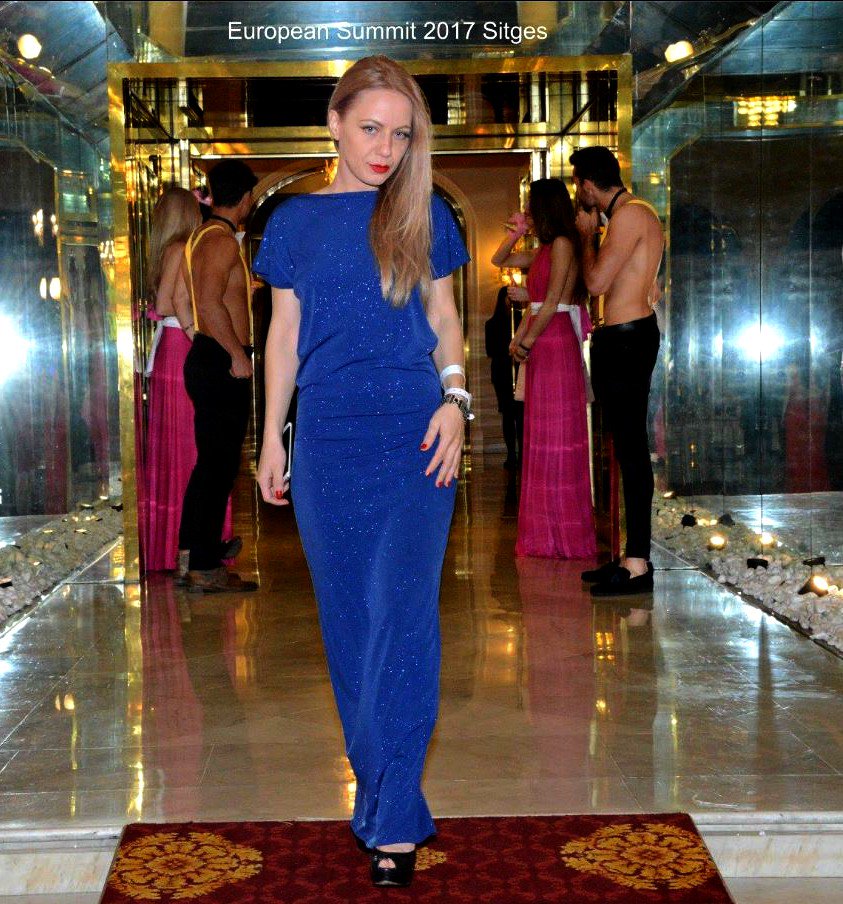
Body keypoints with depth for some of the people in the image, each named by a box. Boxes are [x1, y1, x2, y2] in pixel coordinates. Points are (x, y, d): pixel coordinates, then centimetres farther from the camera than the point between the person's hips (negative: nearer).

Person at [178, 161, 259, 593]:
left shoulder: (204, 235, 17)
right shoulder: (221, 240, -14)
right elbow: (210, 304, -24)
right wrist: (237, 354, -20)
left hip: (209, 359, 10)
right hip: (221, 363, -10)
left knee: (210, 463, 16)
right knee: (218, 466, -7)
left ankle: (194, 554, 23)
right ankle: (204, 569, -3)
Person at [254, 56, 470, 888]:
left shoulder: (423, 214, 7)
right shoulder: (294, 220, 8)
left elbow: (444, 319, 11)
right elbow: (284, 332, 11)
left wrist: (454, 398, -5)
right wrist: (272, 437, 9)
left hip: (415, 431, -1)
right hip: (328, 438, 2)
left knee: (404, 616, -9)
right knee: (349, 621, 6)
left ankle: (392, 822, -3)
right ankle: (379, 790, 20)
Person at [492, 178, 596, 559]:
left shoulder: (563, 244, -9)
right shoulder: (543, 250, 18)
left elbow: (552, 302, -14)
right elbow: (499, 261, 30)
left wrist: (527, 342, -10)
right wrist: (516, 232, 15)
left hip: (556, 344, -9)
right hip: (541, 347, 9)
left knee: (557, 439, -7)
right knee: (541, 439, 10)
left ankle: (564, 535, -2)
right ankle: (546, 533, 15)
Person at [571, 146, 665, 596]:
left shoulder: (630, 214, -12)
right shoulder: (636, 213, 20)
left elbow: (597, 281, -17)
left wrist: (588, 234, -4)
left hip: (625, 339, -11)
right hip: (625, 337, 11)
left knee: (630, 447, -9)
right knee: (629, 446, 12)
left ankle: (638, 564, -7)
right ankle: (634, 555, 18)